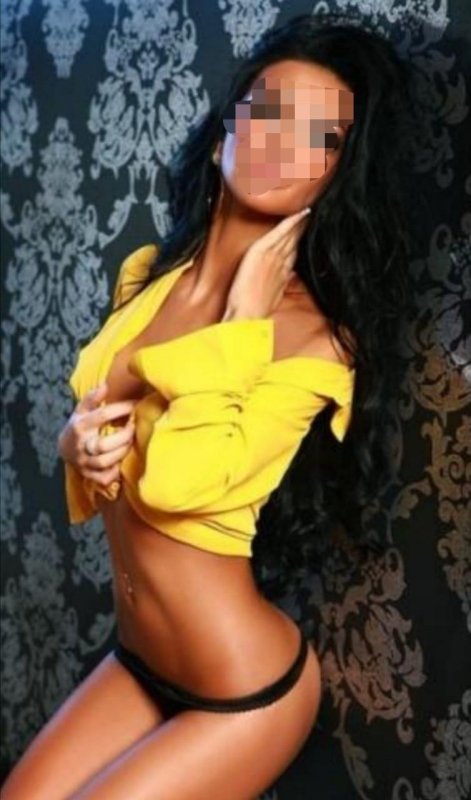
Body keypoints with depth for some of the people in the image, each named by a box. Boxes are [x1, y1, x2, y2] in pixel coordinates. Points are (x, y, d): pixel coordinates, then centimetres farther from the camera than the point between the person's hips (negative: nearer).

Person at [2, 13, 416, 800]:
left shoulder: (314, 334, -21)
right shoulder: (146, 273, -1)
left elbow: (177, 478, -34)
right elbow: (93, 414, 12)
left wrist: (244, 311, -25)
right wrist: (80, 442, -11)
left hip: (241, 690, -6)